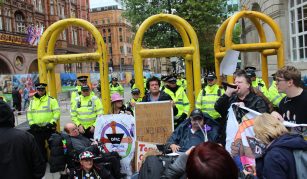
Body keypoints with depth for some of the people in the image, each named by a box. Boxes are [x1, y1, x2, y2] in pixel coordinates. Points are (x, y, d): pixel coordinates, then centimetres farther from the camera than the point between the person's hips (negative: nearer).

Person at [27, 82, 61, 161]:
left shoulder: (51, 100, -5)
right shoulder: (32, 101, 11)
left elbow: (57, 112, -9)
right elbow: (29, 113, 13)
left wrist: (52, 122, -17)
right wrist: (32, 123, 0)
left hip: (49, 128, -5)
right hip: (37, 129, 5)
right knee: (40, 146, 15)